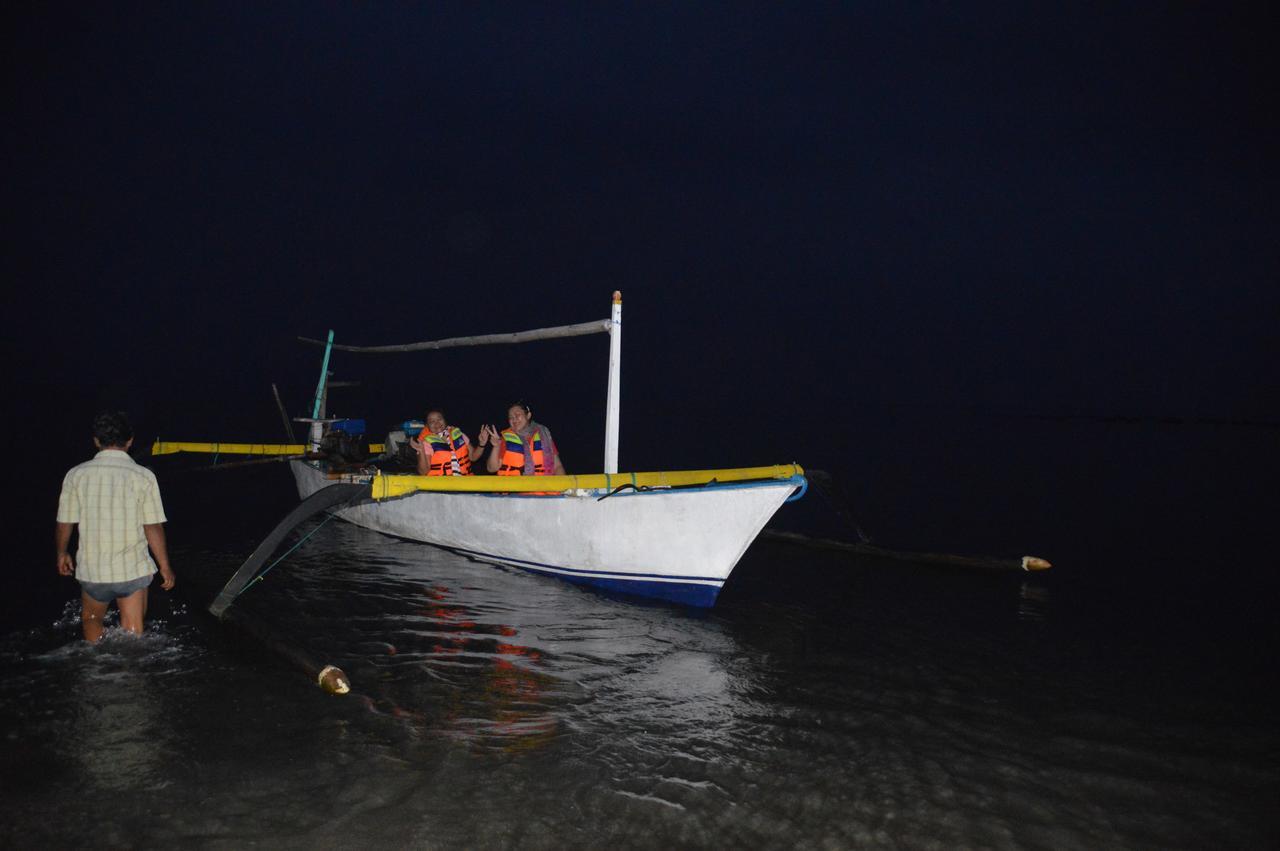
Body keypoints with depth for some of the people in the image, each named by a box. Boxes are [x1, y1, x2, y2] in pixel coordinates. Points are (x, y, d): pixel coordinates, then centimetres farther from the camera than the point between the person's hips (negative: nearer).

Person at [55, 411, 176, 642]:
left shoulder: (77, 474, -5)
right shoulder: (143, 476, -11)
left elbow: (65, 523, 3)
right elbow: (153, 528, -11)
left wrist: (62, 553, 21)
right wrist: (165, 566, 0)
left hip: (92, 570, 2)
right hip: (133, 570, -1)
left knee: (91, 620, 27)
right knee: (133, 634, 12)